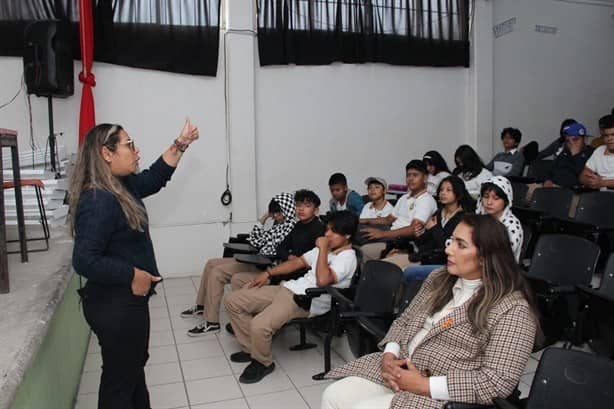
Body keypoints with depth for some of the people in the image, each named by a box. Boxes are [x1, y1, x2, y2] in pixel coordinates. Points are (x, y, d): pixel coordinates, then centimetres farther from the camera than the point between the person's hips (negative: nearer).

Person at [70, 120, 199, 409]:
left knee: (135, 364, 26)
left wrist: (180, 144, 15)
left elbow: (154, 178, 19)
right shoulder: (98, 201, -26)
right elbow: (85, 261, -31)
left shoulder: (121, 186, 3)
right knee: (119, 376, 8)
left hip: (128, 299, 10)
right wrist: (132, 274, -22)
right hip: (114, 305, -10)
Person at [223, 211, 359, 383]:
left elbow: (323, 280, -29)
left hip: (305, 301, -9)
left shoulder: (347, 257, -11)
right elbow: (298, 262, 23)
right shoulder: (325, 248, 17)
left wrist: (322, 249, -20)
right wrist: (268, 273, 15)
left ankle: (263, 363, -1)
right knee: (232, 300, 4)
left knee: (260, 325, -33)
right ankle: (251, 348, 16)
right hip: (287, 288, 10)